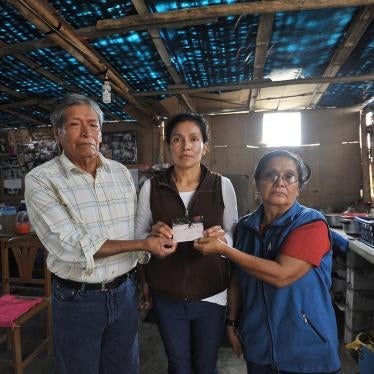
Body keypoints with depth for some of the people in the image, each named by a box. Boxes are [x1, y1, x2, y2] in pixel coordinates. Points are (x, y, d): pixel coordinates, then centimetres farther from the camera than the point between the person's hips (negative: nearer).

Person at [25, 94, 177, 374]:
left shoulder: (121, 172, 2)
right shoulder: (41, 180, -13)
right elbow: (71, 246, -22)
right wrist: (144, 244, -22)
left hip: (125, 291, 4)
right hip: (77, 299, -3)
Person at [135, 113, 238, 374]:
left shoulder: (223, 185, -7)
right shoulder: (151, 187, -7)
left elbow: (235, 235, 0)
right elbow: (138, 237, 2)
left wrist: (222, 239, -21)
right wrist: (153, 235, -19)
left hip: (211, 295, 0)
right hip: (167, 297, 1)